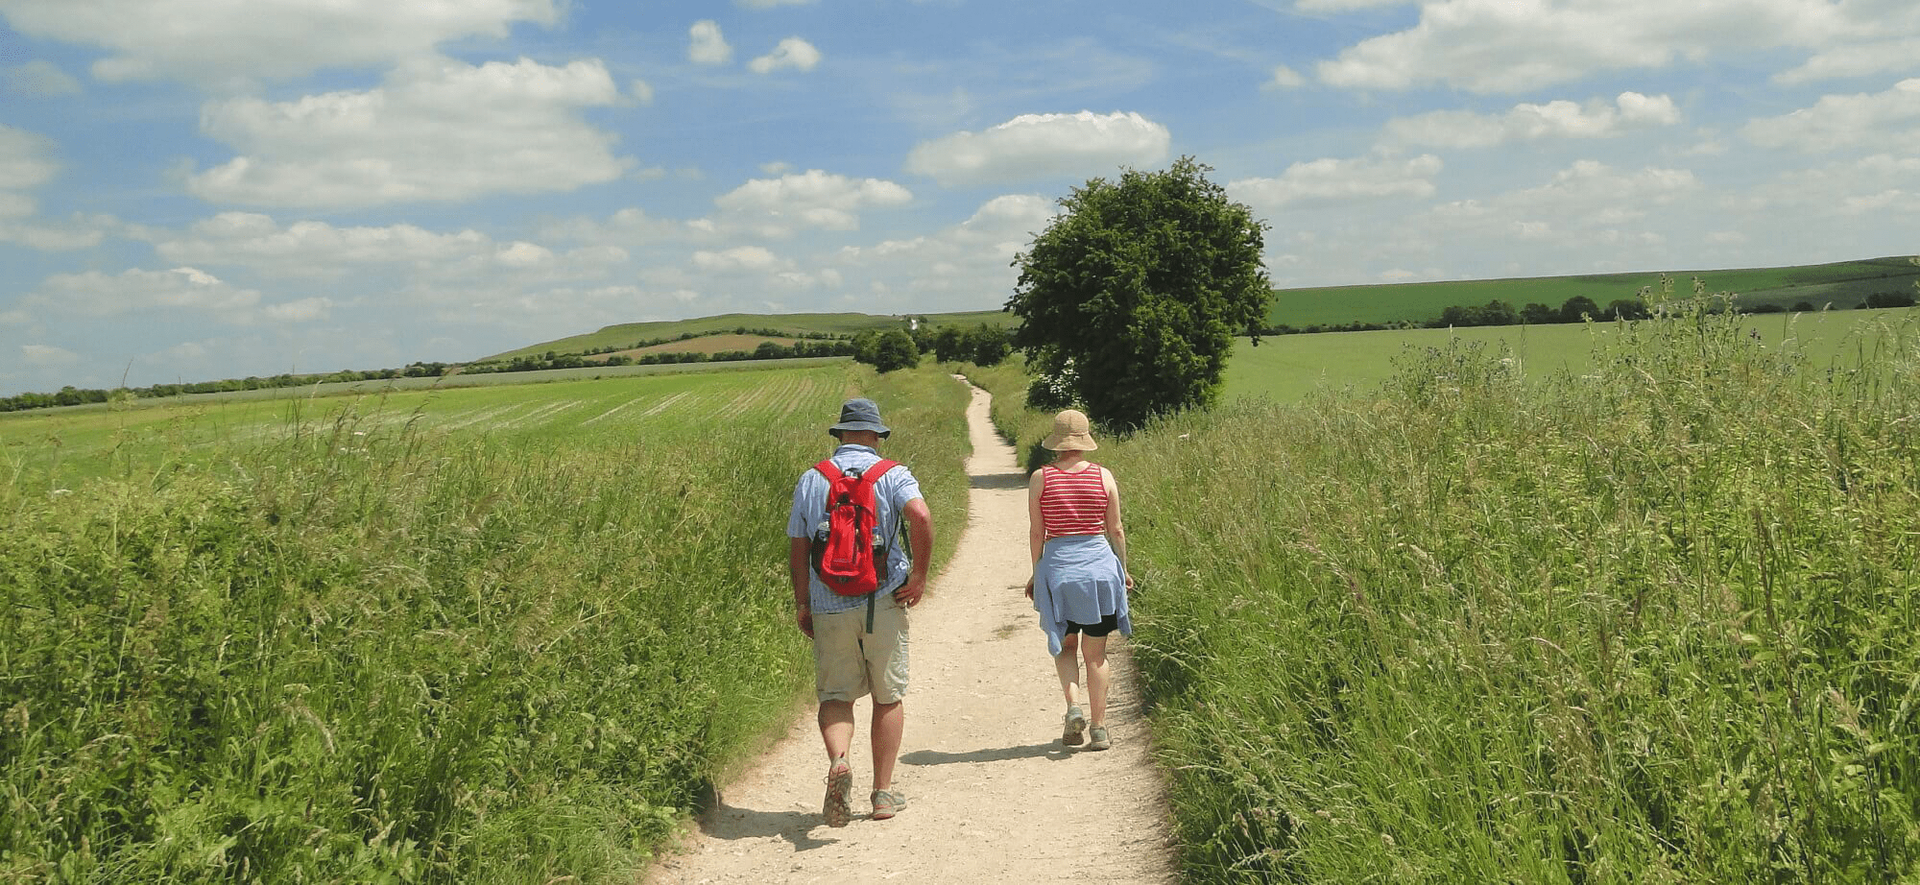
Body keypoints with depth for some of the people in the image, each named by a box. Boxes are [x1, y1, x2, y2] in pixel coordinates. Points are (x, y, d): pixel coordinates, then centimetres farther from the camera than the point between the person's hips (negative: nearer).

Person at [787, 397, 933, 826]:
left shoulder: (810, 480, 7)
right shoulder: (891, 474, -1)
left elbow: (797, 547, 7)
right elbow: (921, 516, -21)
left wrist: (802, 604, 14)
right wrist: (918, 575, -12)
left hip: (828, 606, 2)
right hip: (882, 601, -1)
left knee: (835, 696, 9)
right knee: (888, 697, 11)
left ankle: (837, 760, -19)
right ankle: (883, 792, 15)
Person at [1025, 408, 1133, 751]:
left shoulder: (1040, 478, -3)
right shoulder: (1104, 476, -2)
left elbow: (1036, 532, -1)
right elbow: (1116, 530, 3)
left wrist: (1036, 573, 11)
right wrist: (1123, 570, 16)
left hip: (1057, 565, 0)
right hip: (1099, 563, 1)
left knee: (1065, 646, 17)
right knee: (1095, 653, 9)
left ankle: (1073, 707, -4)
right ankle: (1098, 729, 10)